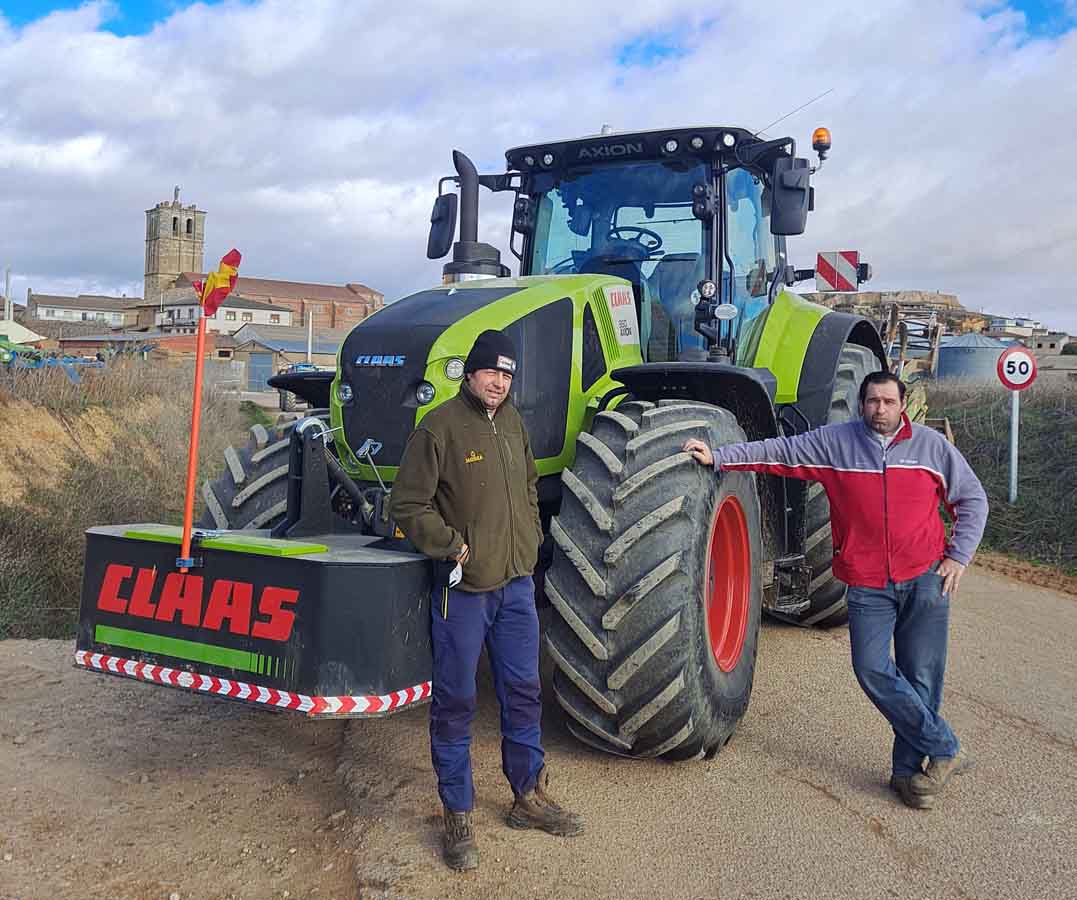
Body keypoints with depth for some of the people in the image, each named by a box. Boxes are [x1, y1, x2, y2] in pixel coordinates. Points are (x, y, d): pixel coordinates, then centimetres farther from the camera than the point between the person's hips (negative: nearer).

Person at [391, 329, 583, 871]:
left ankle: (529, 796, 31)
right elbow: (409, 505, -12)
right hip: (462, 588, -6)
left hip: (515, 583, 7)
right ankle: (458, 815, 19)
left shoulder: (511, 422, 9)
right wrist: (453, 546, -17)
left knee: (522, 692, 15)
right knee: (454, 702, 5)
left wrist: (530, 537, 11)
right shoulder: (439, 428, -12)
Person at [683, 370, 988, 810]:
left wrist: (958, 556, 2)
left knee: (920, 675, 3)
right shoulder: (834, 442, 2)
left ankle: (909, 769, 19)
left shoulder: (931, 444, 4)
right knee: (873, 669, -11)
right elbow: (777, 452, -1)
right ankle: (944, 749, 6)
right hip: (867, 584, 0)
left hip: (925, 577, 0)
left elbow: (972, 499, 12)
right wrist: (718, 456, -10)